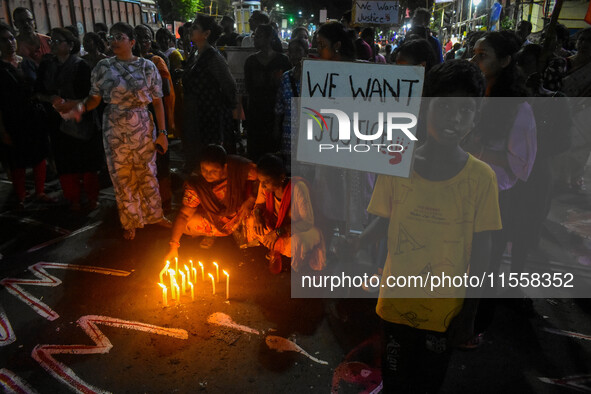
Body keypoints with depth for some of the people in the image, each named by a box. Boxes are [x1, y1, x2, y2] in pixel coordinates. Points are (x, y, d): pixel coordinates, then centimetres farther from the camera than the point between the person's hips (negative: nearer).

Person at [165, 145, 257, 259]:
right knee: (188, 225, -19)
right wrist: (173, 246, -33)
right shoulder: (196, 184, -25)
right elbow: (184, 214, -25)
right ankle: (211, 233, 17)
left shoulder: (238, 166, -30)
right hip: (214, 217, -2)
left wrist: (250, 200, -27)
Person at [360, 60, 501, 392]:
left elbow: (481, 249, -6)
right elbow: (384, 220, 0)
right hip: (396, 302, 1)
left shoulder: (481, 176, -11)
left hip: (446, 310, -1)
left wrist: (469, 311, -4)